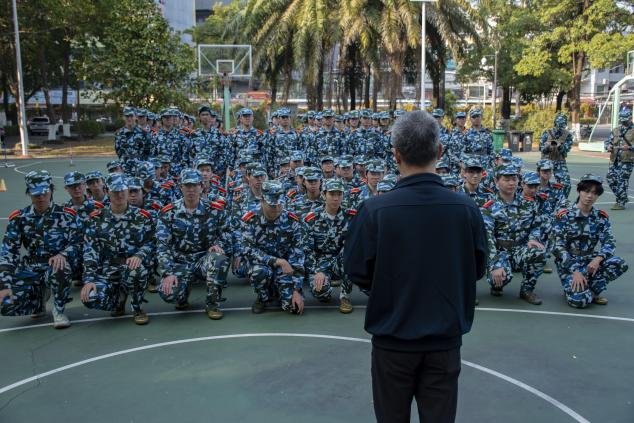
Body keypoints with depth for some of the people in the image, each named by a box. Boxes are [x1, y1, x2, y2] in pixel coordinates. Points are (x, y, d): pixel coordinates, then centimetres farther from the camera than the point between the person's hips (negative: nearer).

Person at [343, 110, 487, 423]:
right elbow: (477, 269, 2)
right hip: (446, 338, 2)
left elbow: (356, 272, -7)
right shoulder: (466, 208, -12)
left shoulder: (375, 210, -18)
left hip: (392, 337, -1)